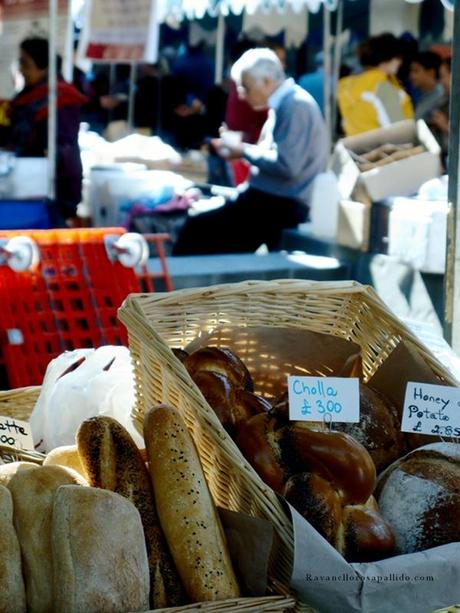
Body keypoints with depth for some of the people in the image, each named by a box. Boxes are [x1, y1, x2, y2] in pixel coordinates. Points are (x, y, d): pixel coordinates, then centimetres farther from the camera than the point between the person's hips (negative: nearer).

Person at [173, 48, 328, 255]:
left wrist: (245, 151, -11)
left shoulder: (296, 105, -15)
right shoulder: (282, 104, 15)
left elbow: (287, 166, -23)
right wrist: (241, 149, 7)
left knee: (196, 229, -16)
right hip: (271, 196, 10)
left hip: (283, 204, -10)